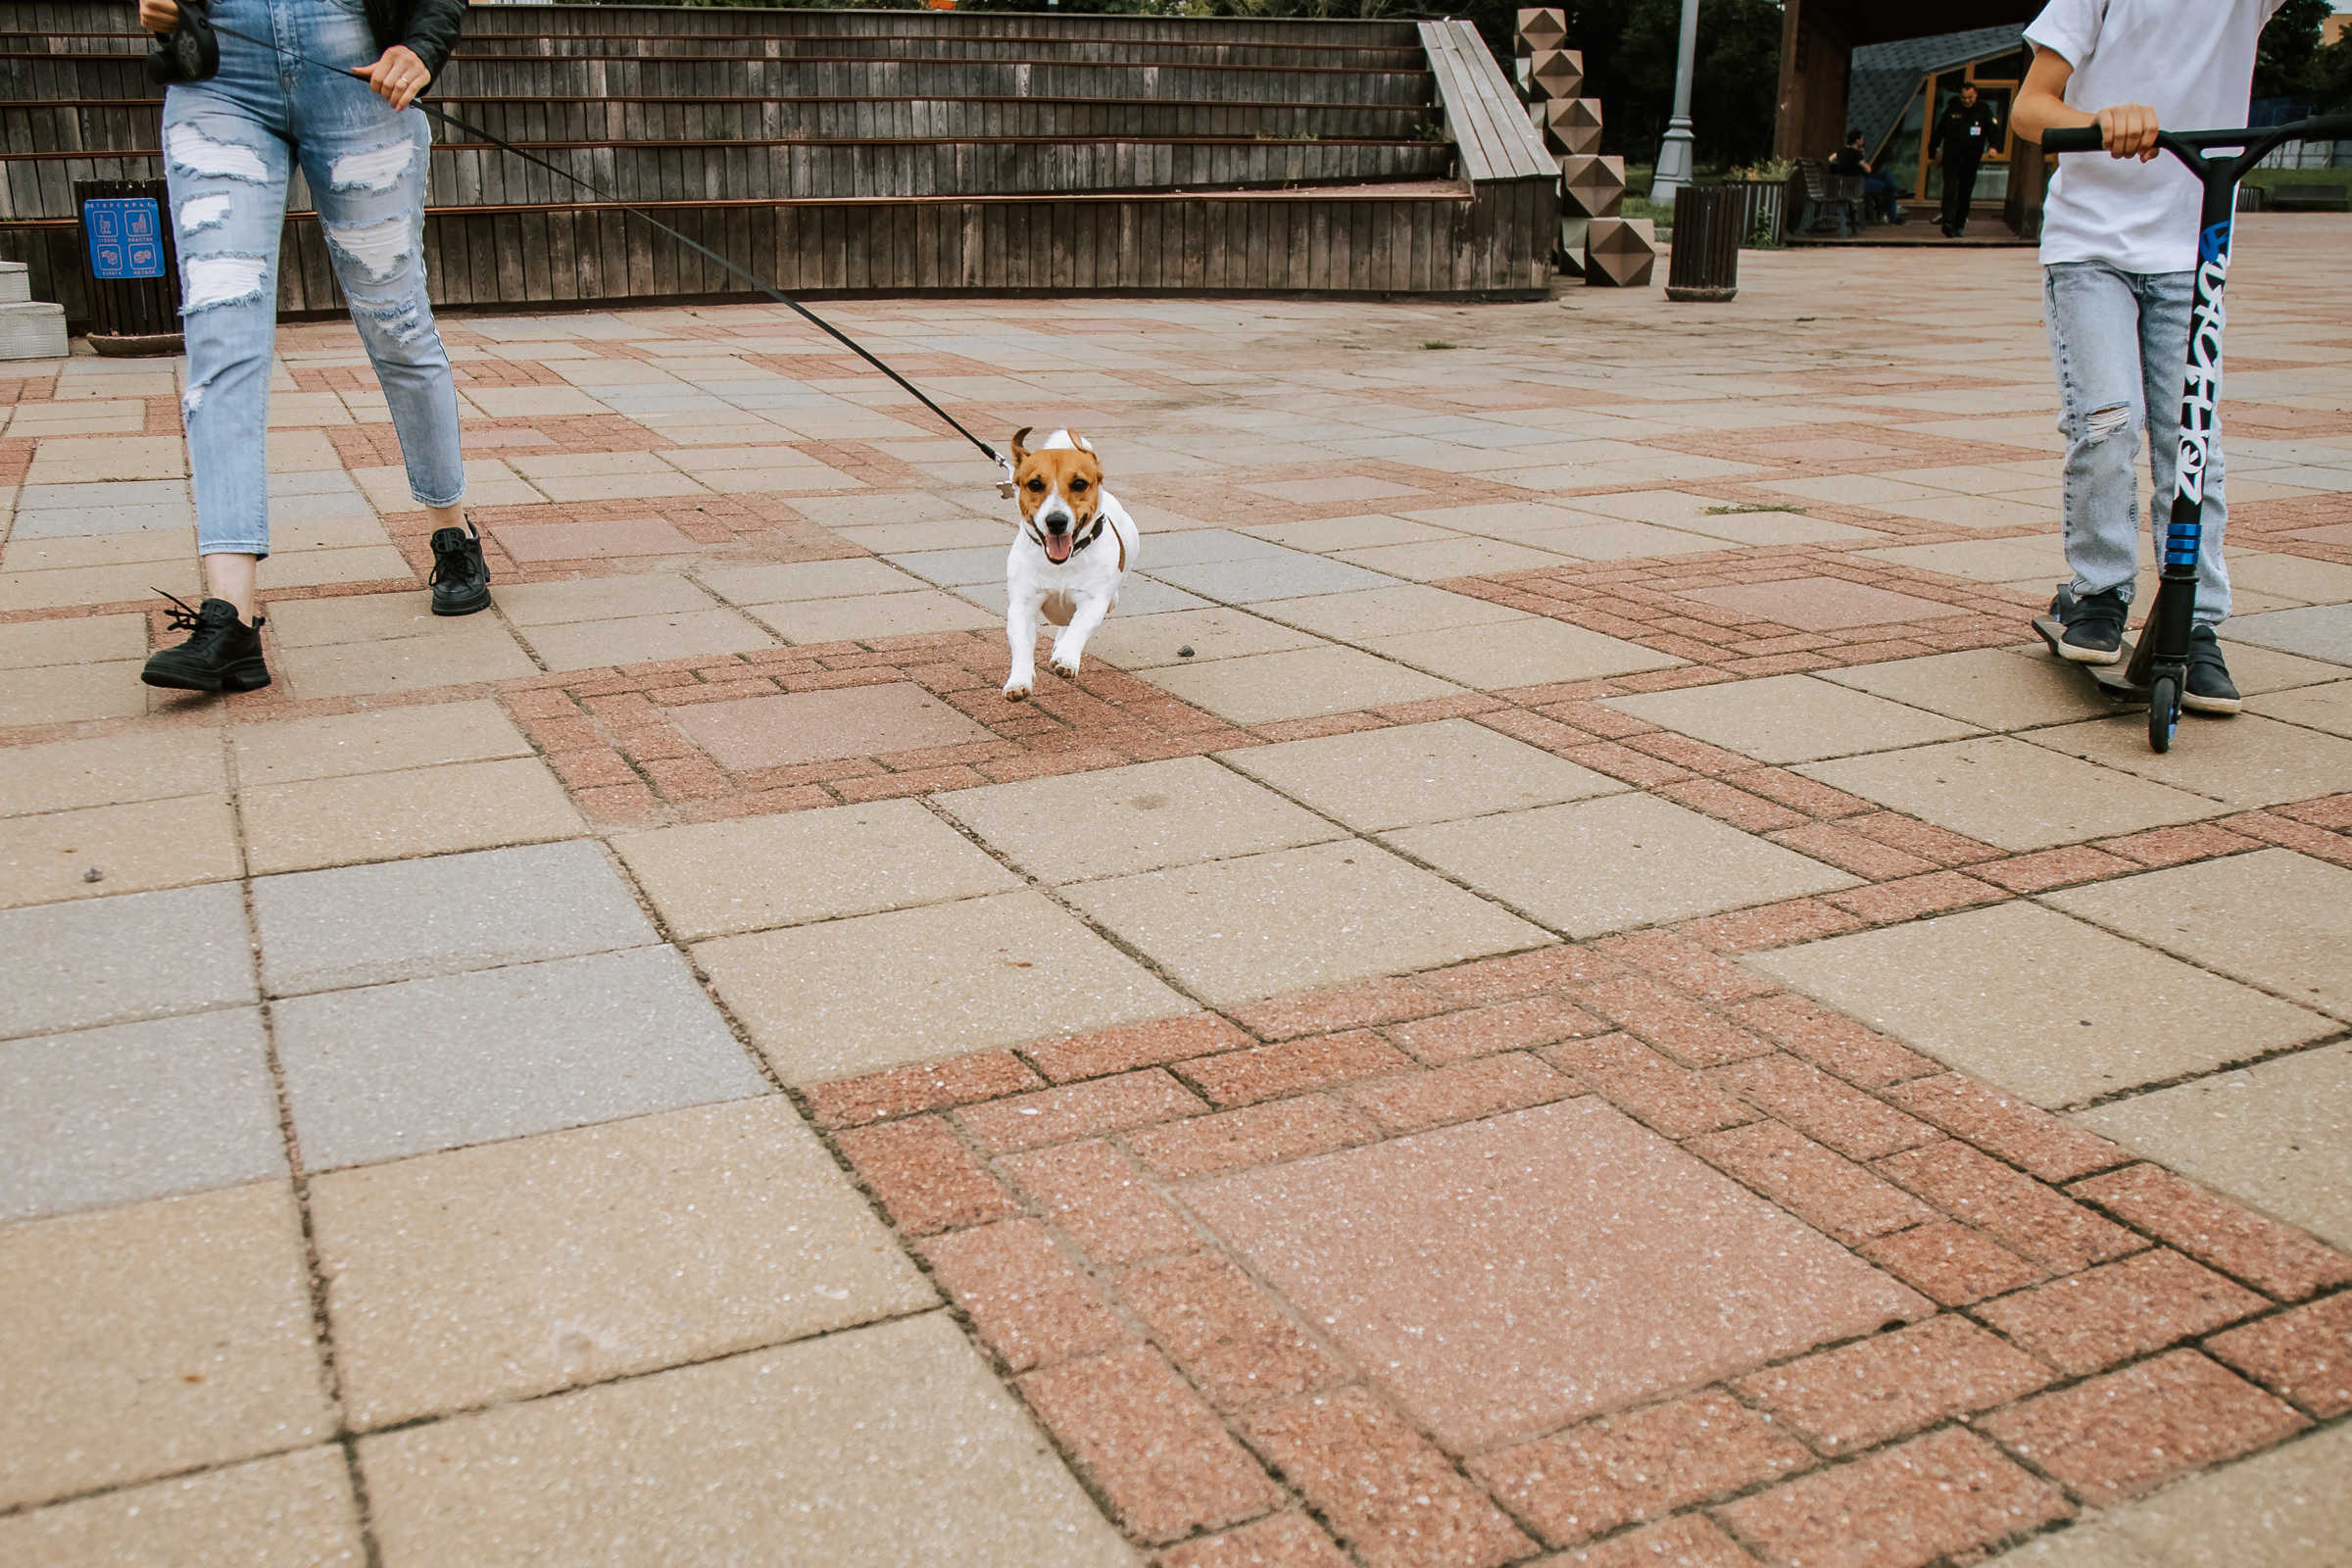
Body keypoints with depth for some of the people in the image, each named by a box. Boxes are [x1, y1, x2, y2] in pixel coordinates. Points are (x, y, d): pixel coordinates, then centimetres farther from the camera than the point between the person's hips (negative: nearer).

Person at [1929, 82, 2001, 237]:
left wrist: (1993, 146, -18)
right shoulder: (1951, 111, 7)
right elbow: (1939, 132, 17)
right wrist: (1933, 151, 17)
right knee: (1950, 191, -16)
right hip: (1951, 158, -1)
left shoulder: (1983, 110, 6)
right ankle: (1948, 225, -24)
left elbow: (1993, 129, -1)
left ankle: (1959, 225, 18)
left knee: (1966, 194, 7)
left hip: (1971, 160, 1)